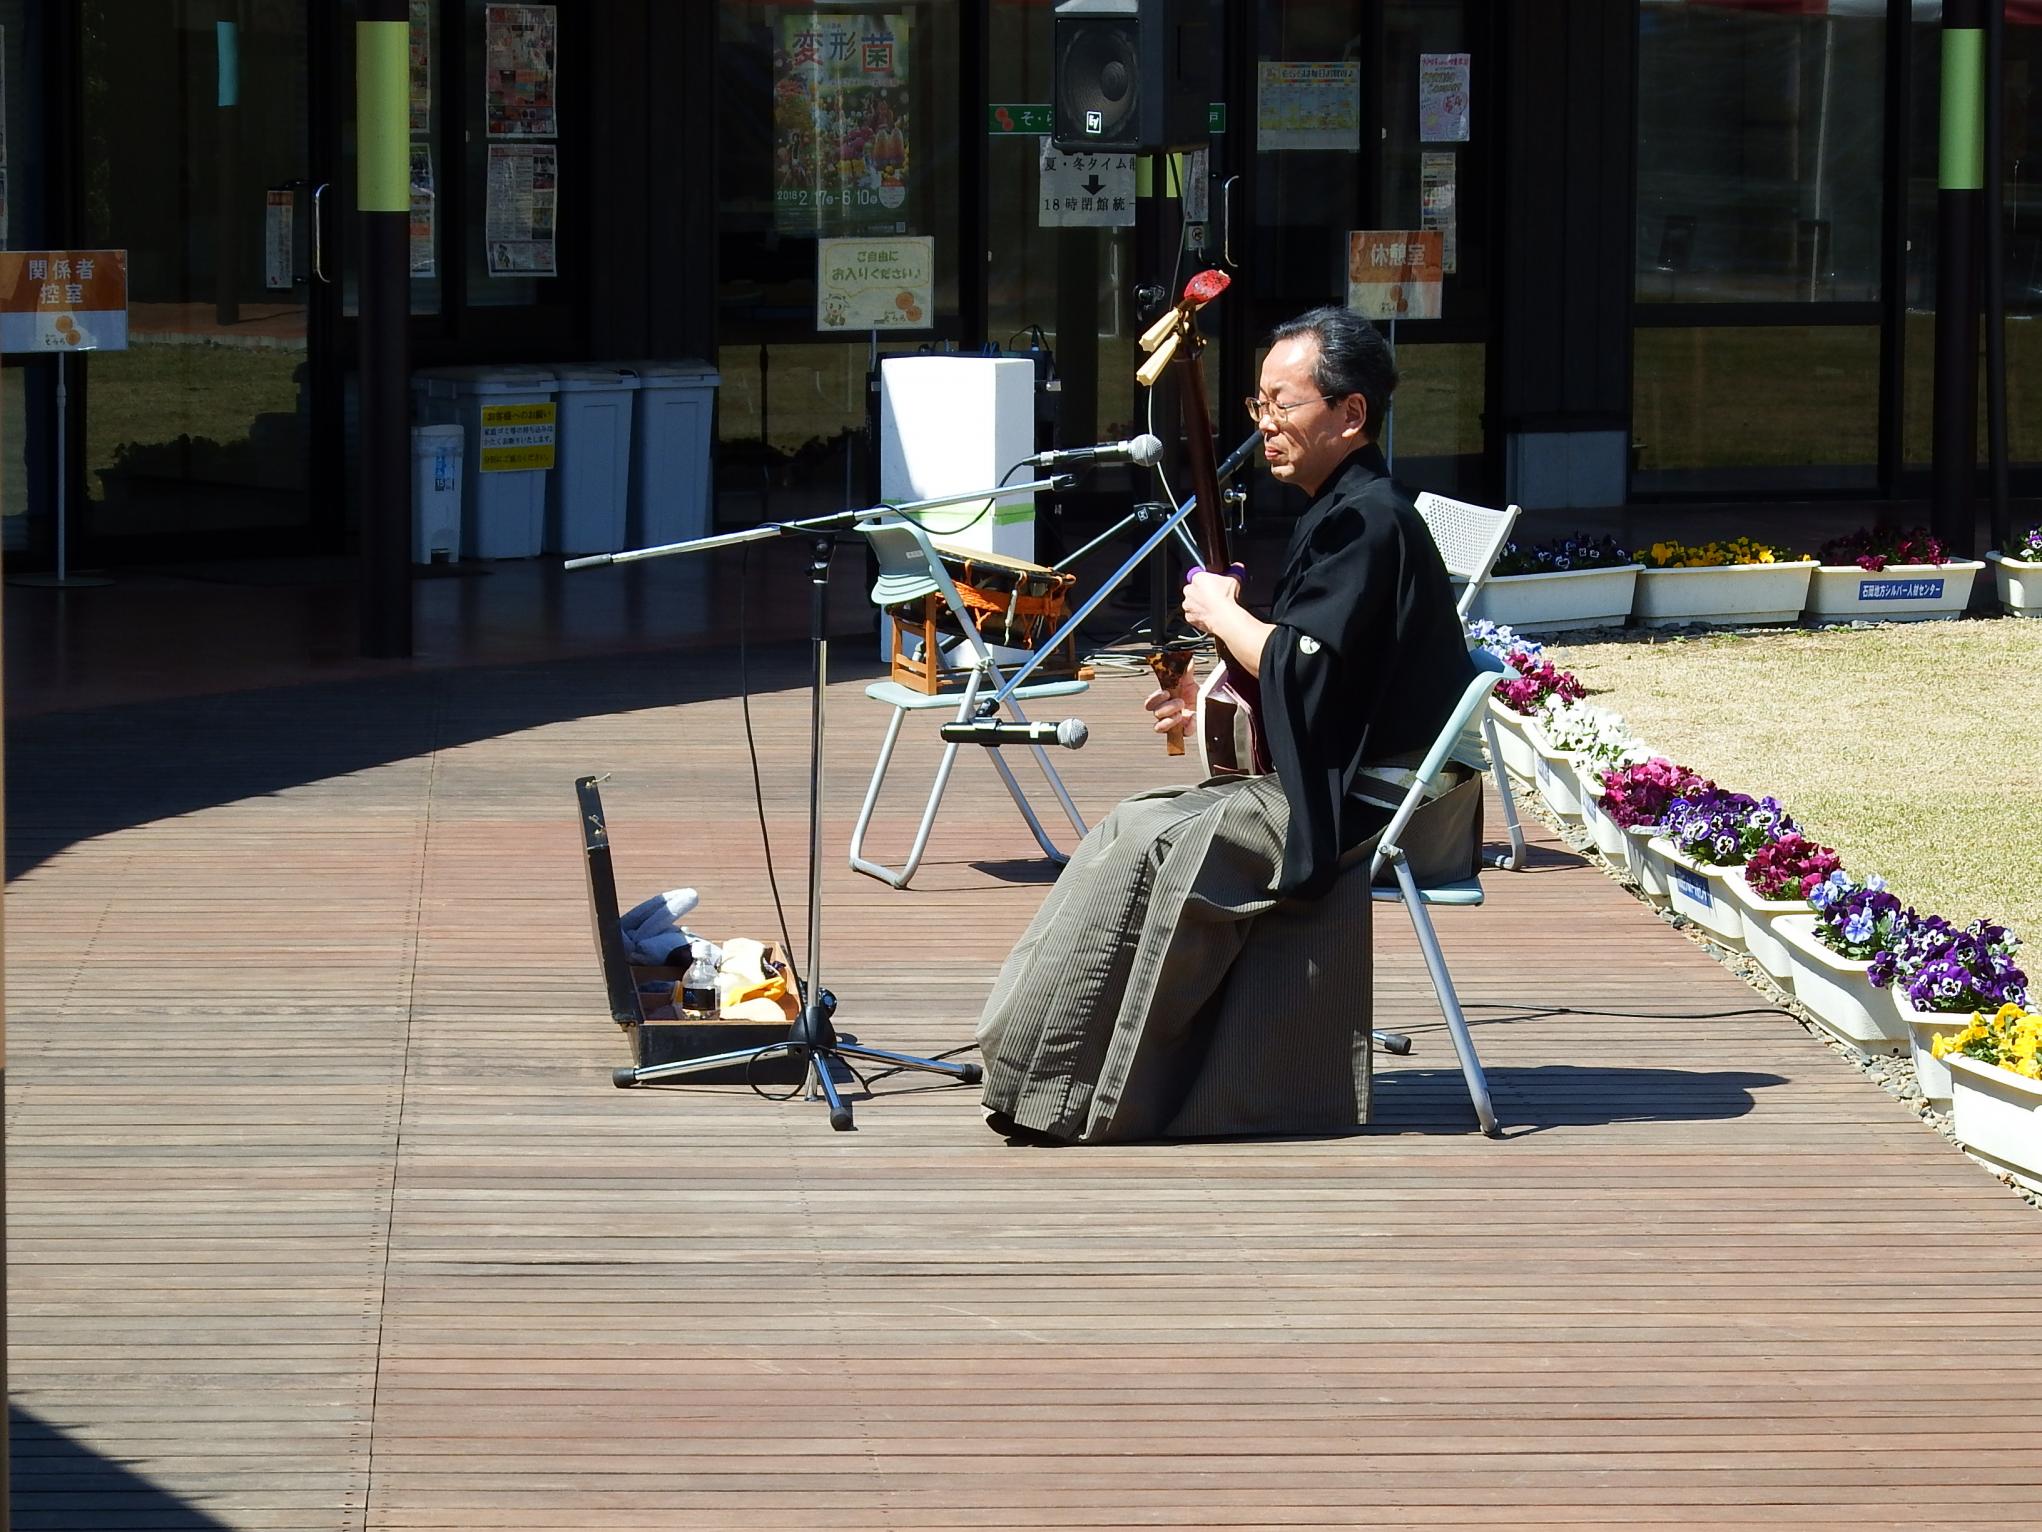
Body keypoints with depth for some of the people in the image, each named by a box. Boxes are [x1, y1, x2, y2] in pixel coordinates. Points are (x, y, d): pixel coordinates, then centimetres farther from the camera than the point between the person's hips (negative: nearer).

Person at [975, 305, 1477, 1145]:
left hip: (1357, 807, -11)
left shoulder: (1369, 520, -16)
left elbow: (1301, 666, -24)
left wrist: (1222, 613, -7)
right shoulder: (1347, 511, 17)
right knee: (1137, 823, 7)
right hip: (1330, 786, 11)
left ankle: (1069, 1087, -14)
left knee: (1146, 843, -19)